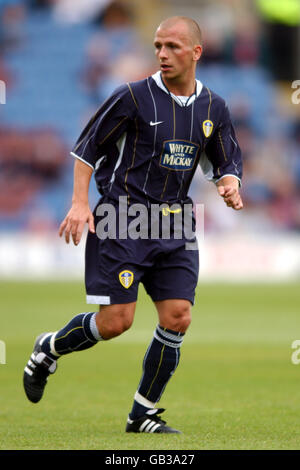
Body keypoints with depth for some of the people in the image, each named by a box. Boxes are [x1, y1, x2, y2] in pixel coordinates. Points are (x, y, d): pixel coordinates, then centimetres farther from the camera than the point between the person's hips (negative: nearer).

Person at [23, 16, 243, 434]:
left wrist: (230, 185, -6)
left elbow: (225, 164, 17)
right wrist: (80, 203, -11)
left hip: (174, 226, 5)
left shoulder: (214, 108, 7)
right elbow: (87, 147, -1)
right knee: (115, 322, -10)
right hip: (122, 220, -5)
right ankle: (49, 349, 19)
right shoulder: (135, 98, -8)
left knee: (177, 318, -6)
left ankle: (144, 414, 8)